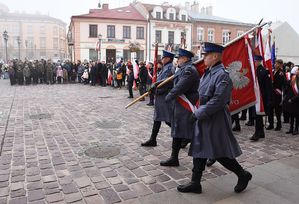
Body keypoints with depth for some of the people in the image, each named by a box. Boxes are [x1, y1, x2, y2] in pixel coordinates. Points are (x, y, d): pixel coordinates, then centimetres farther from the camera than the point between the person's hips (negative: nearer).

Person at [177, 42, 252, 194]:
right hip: (204, 118, 9)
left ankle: (243, 175, 27)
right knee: (199, 150, 12)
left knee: (220, 153, 3)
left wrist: (198, 113, -21)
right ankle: (195, 183, 24)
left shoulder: (222, 75, -18)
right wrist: (198, 113, 15)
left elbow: (218, 101, -25)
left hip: (216, 121, -9)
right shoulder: (208, 72, 10)